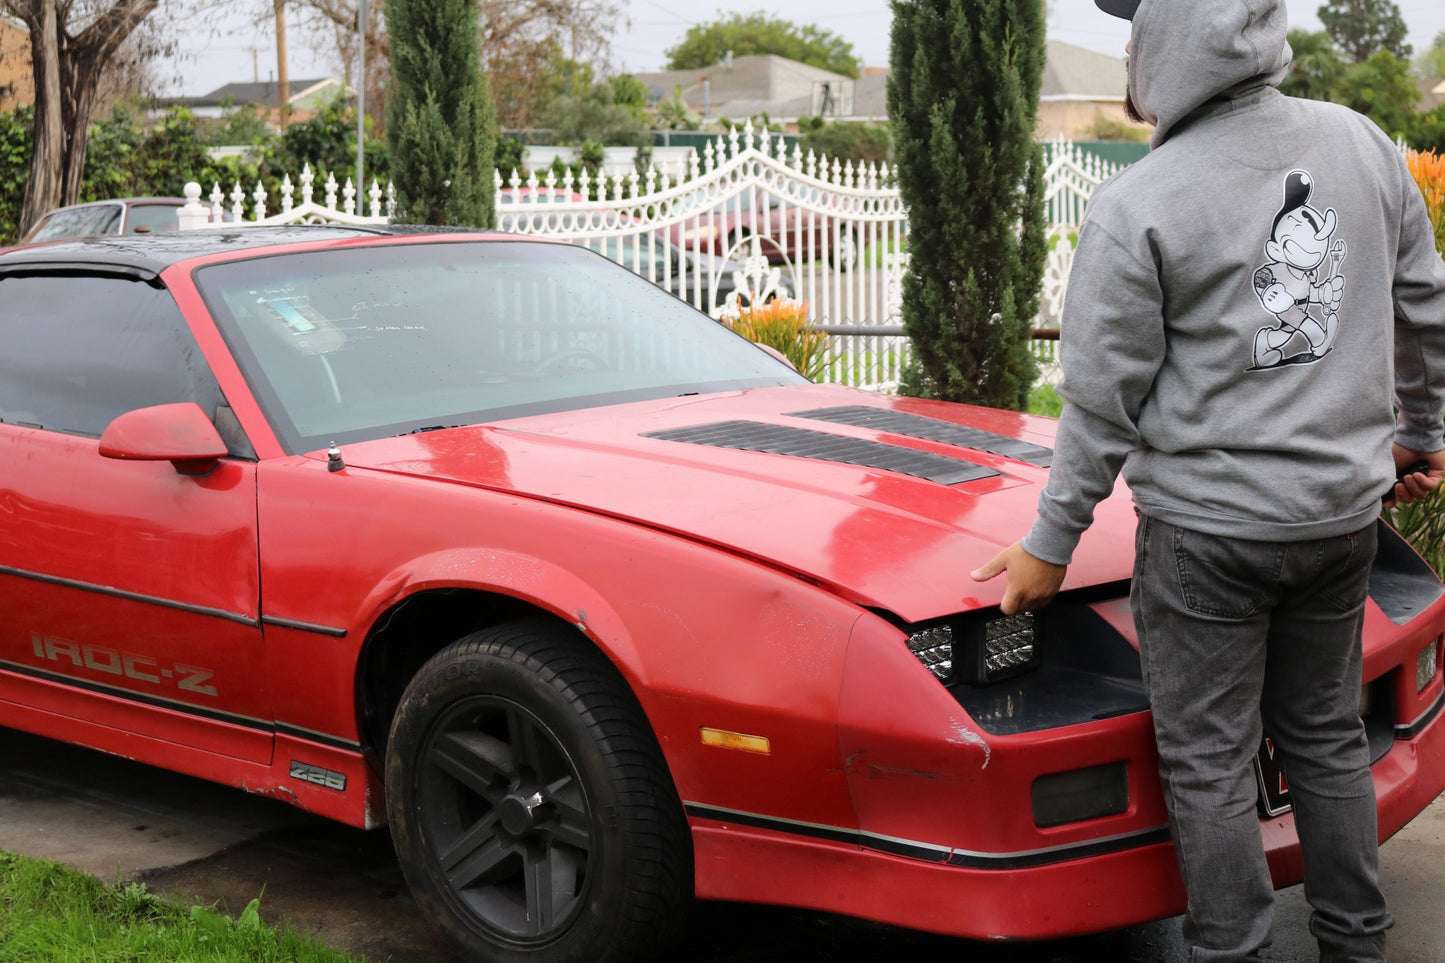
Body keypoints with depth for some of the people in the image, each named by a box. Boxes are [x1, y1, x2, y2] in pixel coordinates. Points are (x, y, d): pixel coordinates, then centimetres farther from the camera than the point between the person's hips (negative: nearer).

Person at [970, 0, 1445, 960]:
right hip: (1344, 512, 6)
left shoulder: (1134, 210, -16)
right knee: (1328, 736, 19)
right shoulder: (1361, 143, 1)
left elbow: (1105, 402, -12)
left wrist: (1051, 543, -1)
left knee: (1210, 763, 6)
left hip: (1207, 527, -6)